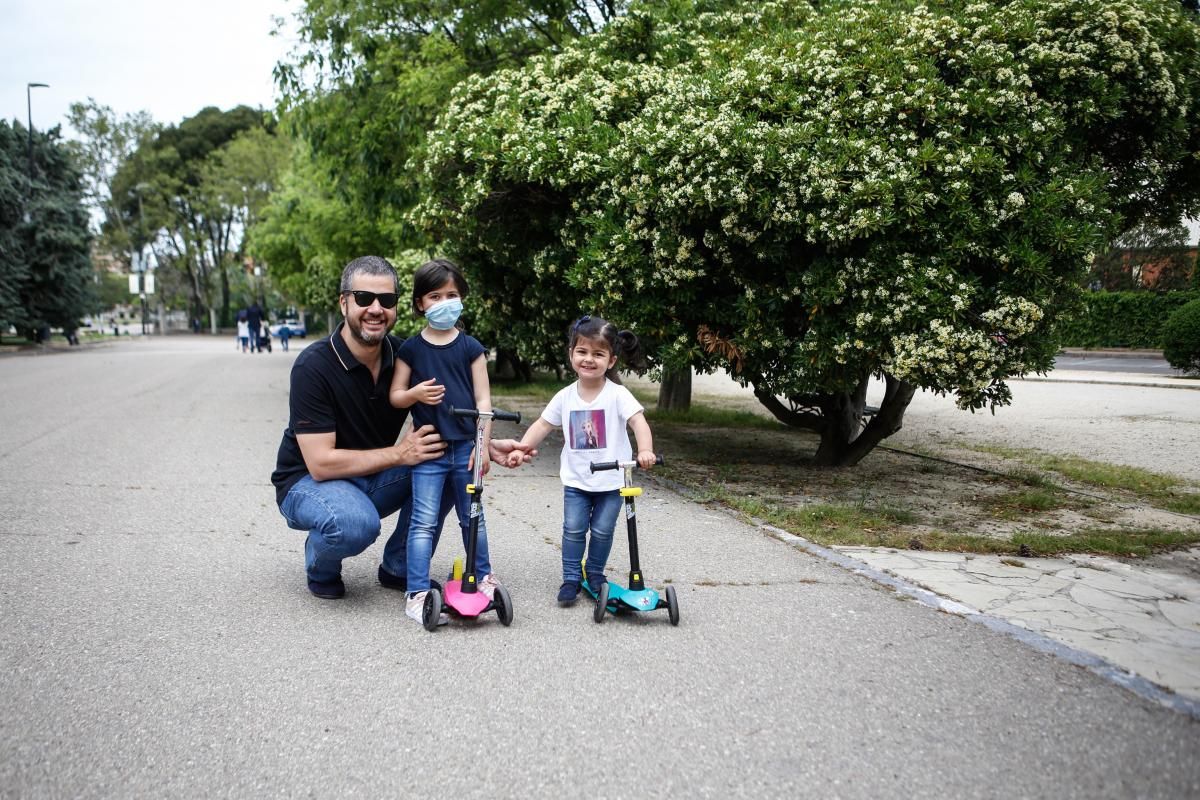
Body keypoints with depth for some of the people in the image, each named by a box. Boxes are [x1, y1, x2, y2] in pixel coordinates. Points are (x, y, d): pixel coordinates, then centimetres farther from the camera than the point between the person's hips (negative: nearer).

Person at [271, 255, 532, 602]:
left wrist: (489, 447, -19)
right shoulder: (314, 366, -24)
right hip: (308, 481, -5)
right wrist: (399, 453, -26)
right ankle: (320, 565, 0)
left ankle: (398, 566, 1)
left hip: (373, 478, 6)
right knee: (357, 523, -37)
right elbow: (321, 463, -27)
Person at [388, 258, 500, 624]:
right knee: (424, 522, -4)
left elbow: (483, 398, 0)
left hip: (466, 447, 1)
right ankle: (417, 593, 0)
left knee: (472, 518, 14)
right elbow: (395, 395, 5)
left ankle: (483, 575, 31)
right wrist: (415, 394, -16)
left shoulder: (471, 347, 2)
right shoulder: (411, 349, 2)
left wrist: (483, 443, -6)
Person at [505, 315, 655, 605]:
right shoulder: (565, 397, -1)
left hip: (611, 481, -2)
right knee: (573, 528, -1)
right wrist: (521, 448, -7)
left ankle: (595, 573, 26)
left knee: (602, 530, 5)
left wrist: (645, 450, -42)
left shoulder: (617, 394, -13)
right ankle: (571, 578, 11)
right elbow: (543, 425, 5)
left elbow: (638, 421, -24)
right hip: (576, 480, 2)